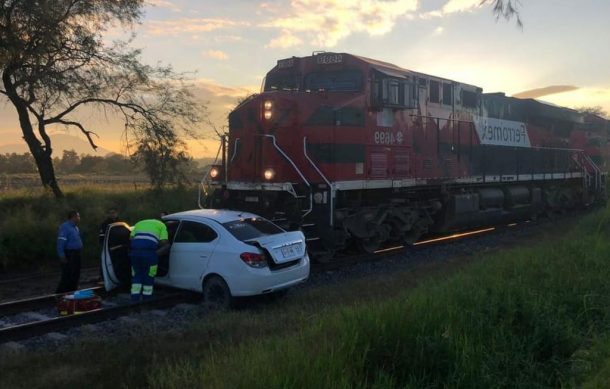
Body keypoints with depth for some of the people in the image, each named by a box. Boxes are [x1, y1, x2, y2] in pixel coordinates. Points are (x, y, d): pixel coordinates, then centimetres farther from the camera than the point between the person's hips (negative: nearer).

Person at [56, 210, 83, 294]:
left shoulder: (75, 227, 16)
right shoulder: (65, 227, -14)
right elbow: (61, 243, -20)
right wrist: (62, 256, -25)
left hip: (76, 255, 9)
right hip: (69, 255, -9)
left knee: (75, 276, 14)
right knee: (67, 277, -11)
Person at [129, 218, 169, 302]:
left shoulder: (139, 223, 33)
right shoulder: (161, 225, 22)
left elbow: (131, 238, 16)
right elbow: (164, 242, 6)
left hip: (135, 250, 3)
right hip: (149, 251, -3)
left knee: (136, 277, 16)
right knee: (149, 277, 11)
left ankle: (134, 301, 12)